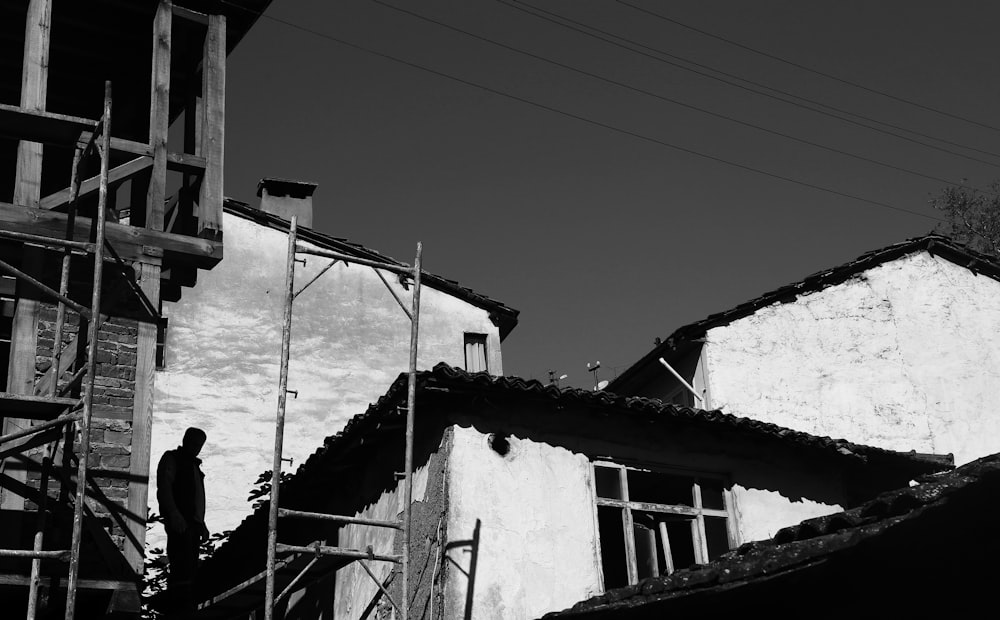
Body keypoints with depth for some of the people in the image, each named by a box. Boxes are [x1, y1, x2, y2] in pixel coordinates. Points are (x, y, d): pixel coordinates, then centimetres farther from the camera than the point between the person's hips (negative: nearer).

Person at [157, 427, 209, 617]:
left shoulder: (194, 464, 26)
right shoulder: (171, 459, 1)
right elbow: (164, 487, -13)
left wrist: (202, 524, 27)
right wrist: (173, 513, -24)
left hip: (193, 523, 9)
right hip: (179, 522, -9)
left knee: (190, 568, 8)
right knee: (182, 566, -17)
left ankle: (187, 608, 11)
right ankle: (179, 609, -21)